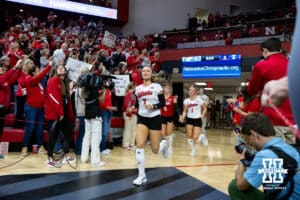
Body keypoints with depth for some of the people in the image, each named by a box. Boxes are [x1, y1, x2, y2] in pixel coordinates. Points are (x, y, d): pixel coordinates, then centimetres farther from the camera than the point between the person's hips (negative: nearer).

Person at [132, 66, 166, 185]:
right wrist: (134, 107, -1)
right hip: (142, 119, 3)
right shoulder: (138, 88, 8)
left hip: (155, 119, -3)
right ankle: (142, 176, -3)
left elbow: (163, 103, -6)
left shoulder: (157, 87, -4)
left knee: (155, 150, 2)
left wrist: (153, 106, -23)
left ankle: (163, 144, 42)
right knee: (139, 145, -14)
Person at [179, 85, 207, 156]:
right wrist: (182, 117, -11)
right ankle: (193, 150, 16)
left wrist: (202, 116, -8)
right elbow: (185, 111, 7)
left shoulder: (199, 100, -6)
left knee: (195, 138, -11)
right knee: (189, 136, -7)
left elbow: (204, 108, 5)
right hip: (189, 119, 3)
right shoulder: (186, 101, 0)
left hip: (197, 119, -2)